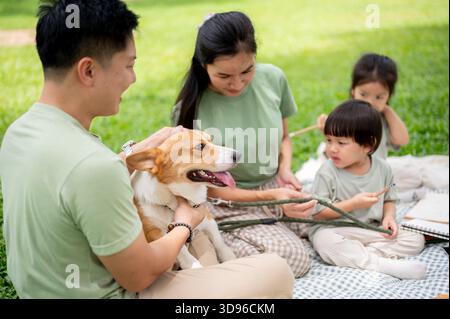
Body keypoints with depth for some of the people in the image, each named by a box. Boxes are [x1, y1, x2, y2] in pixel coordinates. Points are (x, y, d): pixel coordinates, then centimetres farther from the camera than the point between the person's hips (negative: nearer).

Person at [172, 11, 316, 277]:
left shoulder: (273, 78, -11)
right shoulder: (191, 109, -22)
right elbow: (208, 187, -14)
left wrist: (285, 170, -13)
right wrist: (269, 196, -24)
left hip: (276, 187, 6)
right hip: (231, 202, -6)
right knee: (295, 259, -21)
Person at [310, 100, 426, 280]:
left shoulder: (382, 168, -2)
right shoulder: (328, 172, -13)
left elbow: (389, 200, 13)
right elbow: (317, 213, -15)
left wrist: (389, 217, -9)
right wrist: (353, 204, -22)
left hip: (372, 230, 5)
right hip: (334, 229, -4)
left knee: (415, 240, -8)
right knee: (325, 242, -37)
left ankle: (352, 254, -21)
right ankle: (381, 264, -32)